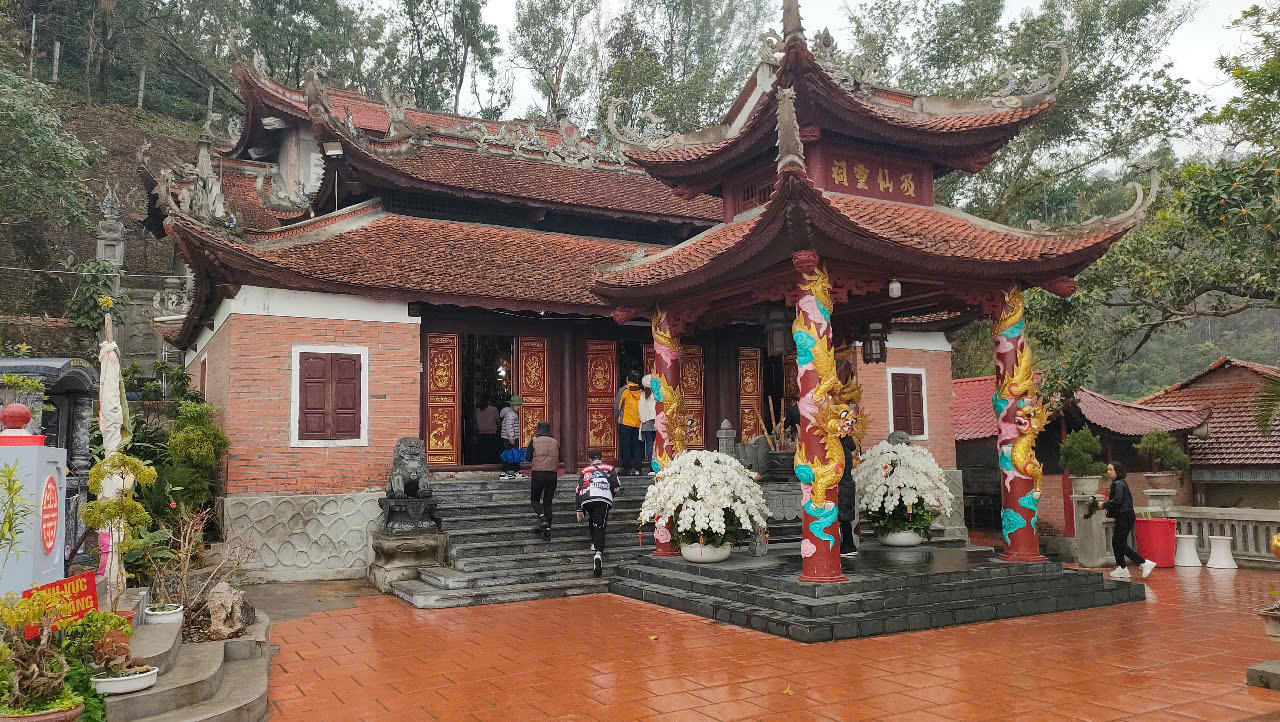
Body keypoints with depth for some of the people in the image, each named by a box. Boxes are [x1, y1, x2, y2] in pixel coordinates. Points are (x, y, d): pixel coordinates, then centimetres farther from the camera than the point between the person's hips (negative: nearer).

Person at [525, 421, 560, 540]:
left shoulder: (534, 441, -1)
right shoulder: (555, 442, 7)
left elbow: (528, 457, -1)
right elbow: (559, 459, 10)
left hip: (537, 474, -3)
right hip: (552, 475, 3)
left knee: (534, 500, 13)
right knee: (548, 502, 10)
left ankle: (542, 518, -15)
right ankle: (547, 531, 6)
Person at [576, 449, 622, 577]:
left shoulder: (584, 471, 27)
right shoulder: (610, 468, 22)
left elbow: (579, 491, 21)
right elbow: (617, 488, 12)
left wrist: (579, 510, 22)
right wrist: (610, 495, 31)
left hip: (586, 499, 2)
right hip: (604, 499, -2)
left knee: (592, 520, 30)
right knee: (599, 526, -4)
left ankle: (594, 543, 21)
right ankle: (598, 552, -22)